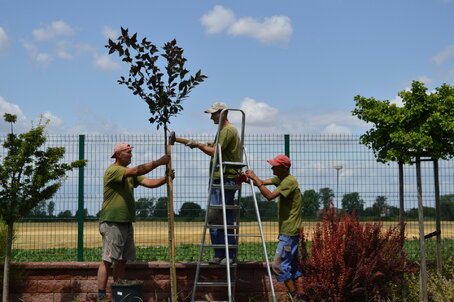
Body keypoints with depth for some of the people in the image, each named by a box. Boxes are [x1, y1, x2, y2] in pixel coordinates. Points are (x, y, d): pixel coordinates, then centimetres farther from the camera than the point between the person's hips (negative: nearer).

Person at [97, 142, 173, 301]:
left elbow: (150, 182, 6)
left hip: (126, 222, 9)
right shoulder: (112, 170, -9)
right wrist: (158, 162, -24)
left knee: (122, 260, 11)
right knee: (107, 261, -8)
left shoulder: (130, 174, 18)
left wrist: (166, 178, -11)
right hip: (112, 223, -9)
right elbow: (136, 171, -23)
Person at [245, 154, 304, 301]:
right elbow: (262, 182, 9)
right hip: (289, 230, 10)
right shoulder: (281, 179, 13)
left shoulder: (289, 181, -17)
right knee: (293, 265, 12)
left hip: (289, 231, -10)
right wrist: (251, 177, -10)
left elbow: (270, 195, -25)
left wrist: (255, 178, -21)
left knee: (279, 265, -9)